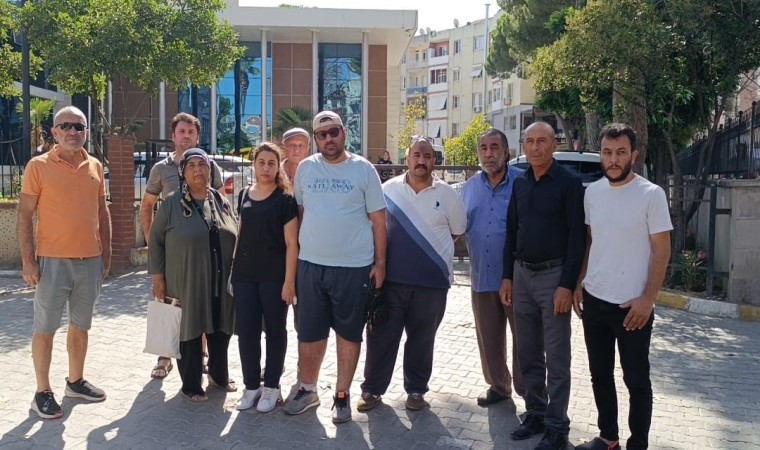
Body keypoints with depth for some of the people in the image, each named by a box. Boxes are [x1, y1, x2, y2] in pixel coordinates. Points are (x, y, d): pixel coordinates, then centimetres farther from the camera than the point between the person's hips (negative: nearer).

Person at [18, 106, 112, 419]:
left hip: (90, 260, 5)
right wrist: (28, 261, -10)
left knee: (80, 325, 14)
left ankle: (76, 381, 28)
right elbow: (25, 215, -6)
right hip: (53, 260, -4)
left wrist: (106, 253, 11)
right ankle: (42, 392, 14)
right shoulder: (39, 166, -5)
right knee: (45, 327, 3)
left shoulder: (95, 166, 8)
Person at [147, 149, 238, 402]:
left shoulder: (221, 201, 7)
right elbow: (155, 241, -1)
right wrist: (158, 277, -5)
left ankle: (219, 375, 34)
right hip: (188, 283, -4)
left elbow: (236, 238, 14)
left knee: (220, 330, 13)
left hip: (221, 283, 4)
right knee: (191, 332, 5)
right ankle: (191, 385, 20)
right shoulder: (172, 203, -5)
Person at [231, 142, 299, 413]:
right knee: (246, 330, 5)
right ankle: (251, 385, 20)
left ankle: (271, 386, 19)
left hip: (274, 275, -4)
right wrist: (233, 271, 12)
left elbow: (291, 243, -8)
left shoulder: (285, 199, -5)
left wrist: (289, 280, -14)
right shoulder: (245, 196, 9)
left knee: (274, 330, 7)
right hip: (245, 275, 4)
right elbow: (241, 235, 16)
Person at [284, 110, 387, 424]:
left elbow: (378, 219, -1)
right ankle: (308, 389, 30)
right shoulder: (305, 168, 4)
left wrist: (380, 262, -4)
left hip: (354, 266, -2)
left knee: (349, 333, 9)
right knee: (309, 333, 11)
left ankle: (342, 395, 24)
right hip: (310, 265, 2)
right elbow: (299, 211, 12)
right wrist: (298, 252, 8)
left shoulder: (363, 169, -2)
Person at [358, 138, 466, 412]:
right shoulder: (388, 190, 1)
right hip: (391, 279, 0)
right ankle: (372, 389, 19)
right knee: (381, 335, 6)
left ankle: (416, 390, 26)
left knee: (422, 339, 11)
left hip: (432, 281, 0)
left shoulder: (447, 195, 2)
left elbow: (457, 231, 13)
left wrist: (432, 250, 9)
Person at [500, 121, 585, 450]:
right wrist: (507, 277, 9)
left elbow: (577, 236, -11)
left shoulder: (569, 182, -8)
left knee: (556, 357, 2)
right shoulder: (520, 183, 9)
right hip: (522, 274, 6)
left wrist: (567, 284, -16)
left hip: (553, 275, -5)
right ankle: (535, 414, 26)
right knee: (528, 353, 13)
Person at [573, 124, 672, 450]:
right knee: (600, 375, 16)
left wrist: (647, 299, -14)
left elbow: (662, 251, -10)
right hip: (594, 301, 5)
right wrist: (579, 283, 8)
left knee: (636, 380, 7)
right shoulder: (592, 192, 4)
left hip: (632, 305, -5)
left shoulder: (651, 194, -11)